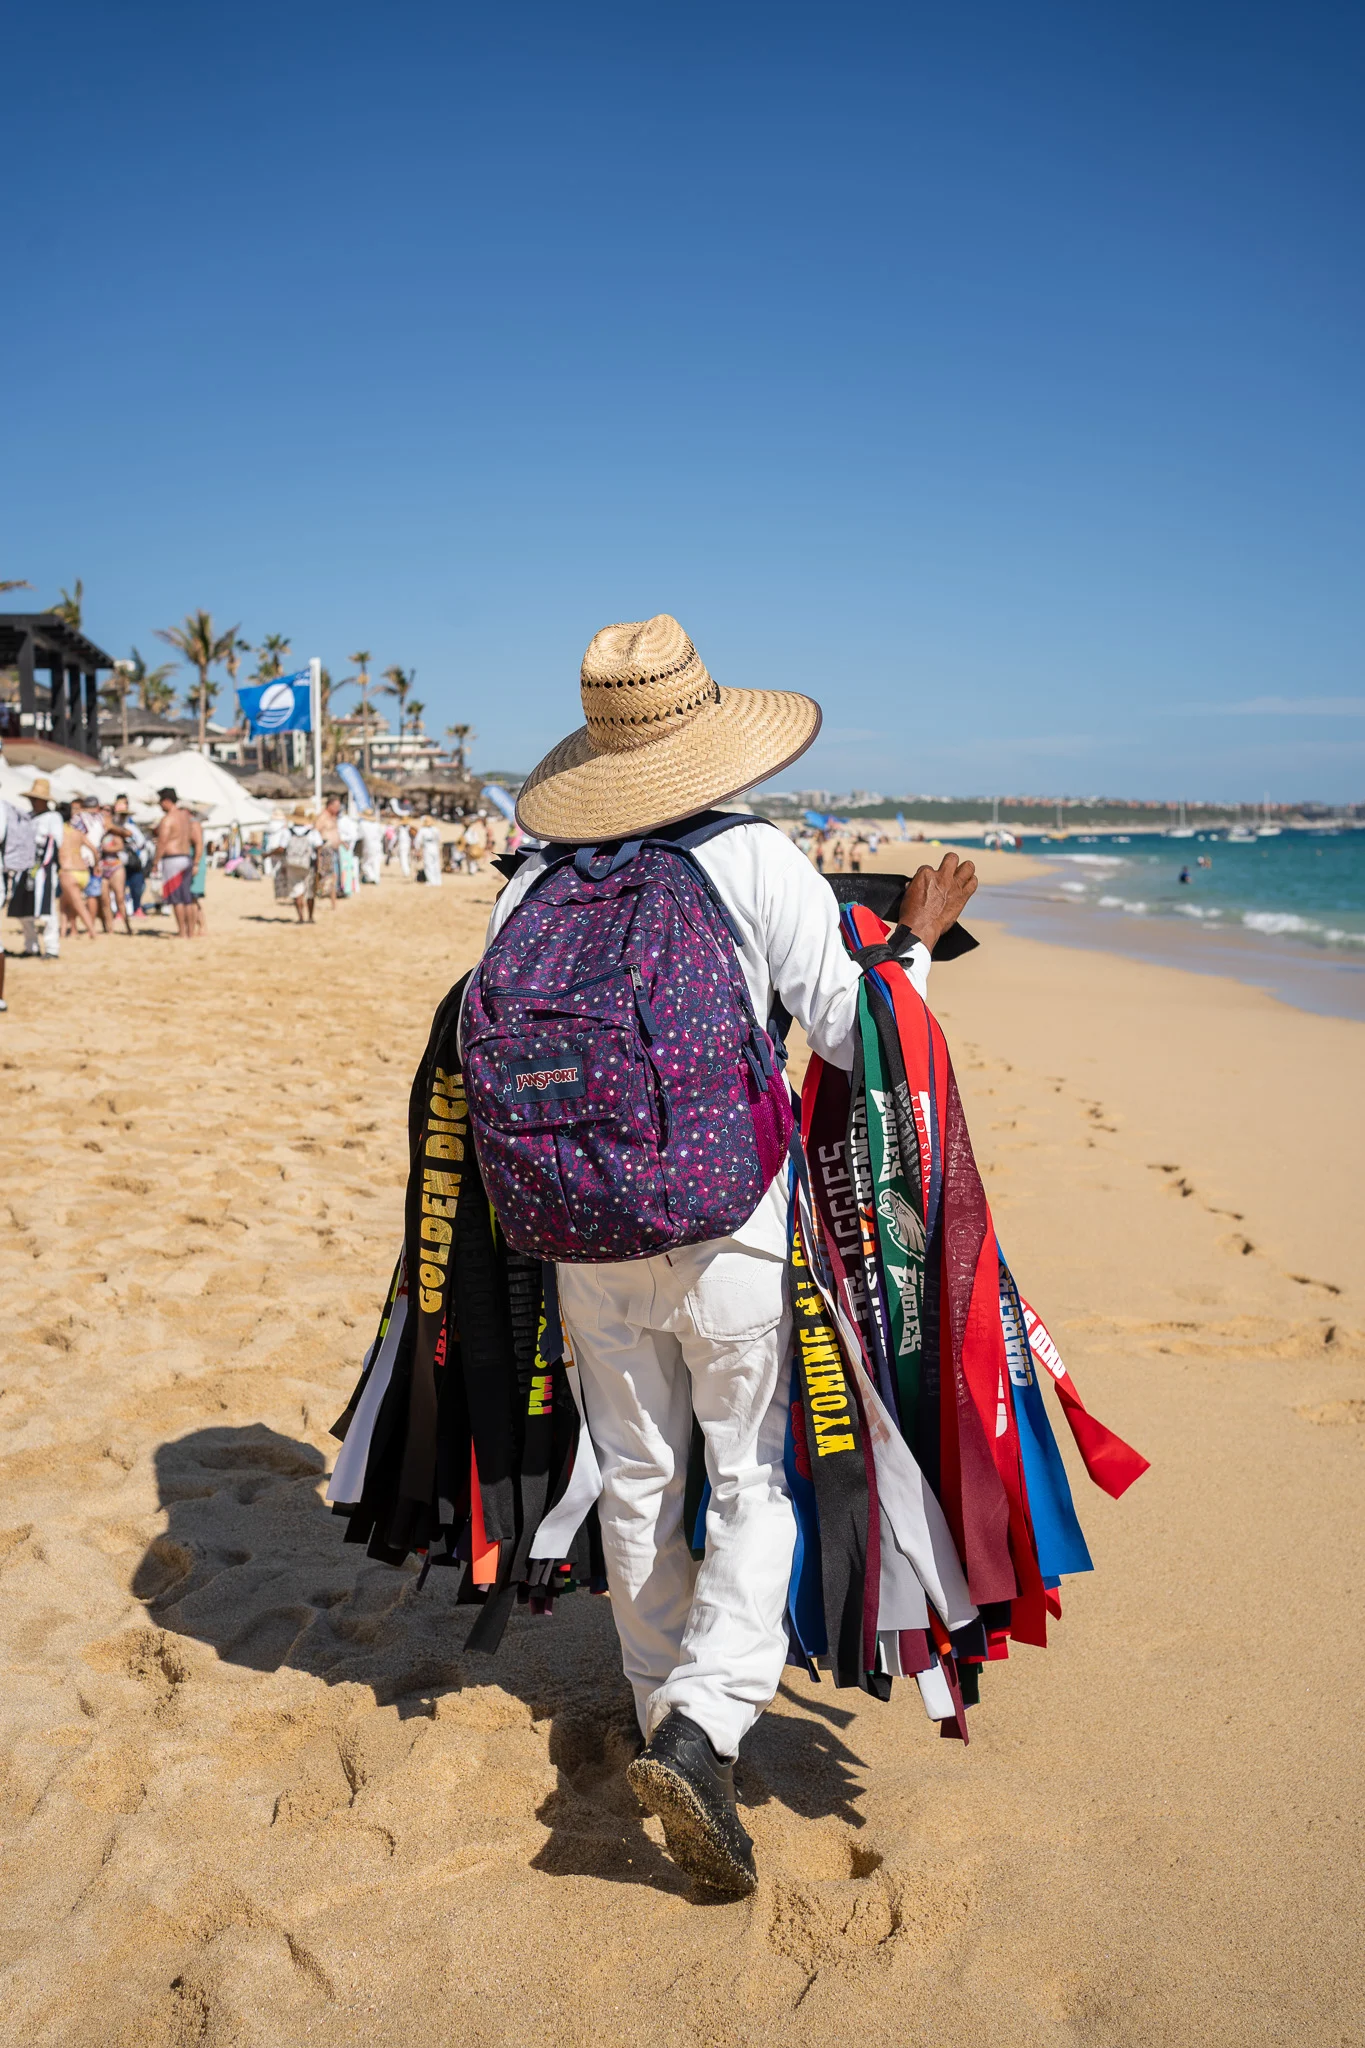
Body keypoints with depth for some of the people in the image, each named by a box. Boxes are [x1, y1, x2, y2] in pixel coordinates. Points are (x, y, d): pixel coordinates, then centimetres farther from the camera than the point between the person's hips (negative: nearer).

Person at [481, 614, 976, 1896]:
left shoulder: (534, 883, 2)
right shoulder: (760, 861, -9)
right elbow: (848, 1034, -9)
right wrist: (917, 942, 7)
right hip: (732, 1226, -3)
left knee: (637, 1477, 19)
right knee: (756, 1479, 11)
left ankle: (661, 1706, 36)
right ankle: (703, 1728, -3)